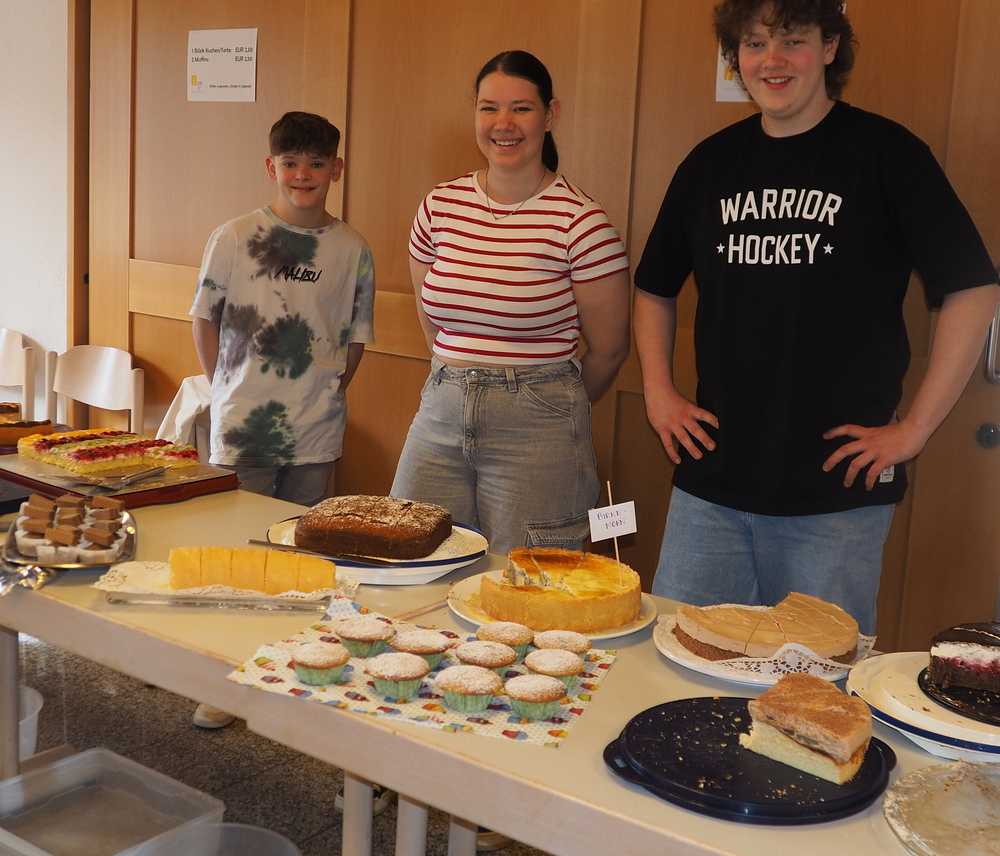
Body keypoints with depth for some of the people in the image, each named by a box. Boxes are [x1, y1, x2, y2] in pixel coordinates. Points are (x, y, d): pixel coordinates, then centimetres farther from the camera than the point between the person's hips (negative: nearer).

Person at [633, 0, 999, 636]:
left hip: (838, 494, -3)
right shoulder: (711, 164, 8)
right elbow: (655, 288, 19)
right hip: (710, 482, 4)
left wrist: (915, 427, -10)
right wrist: (658, 391, 7)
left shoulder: (885, 154, -4)